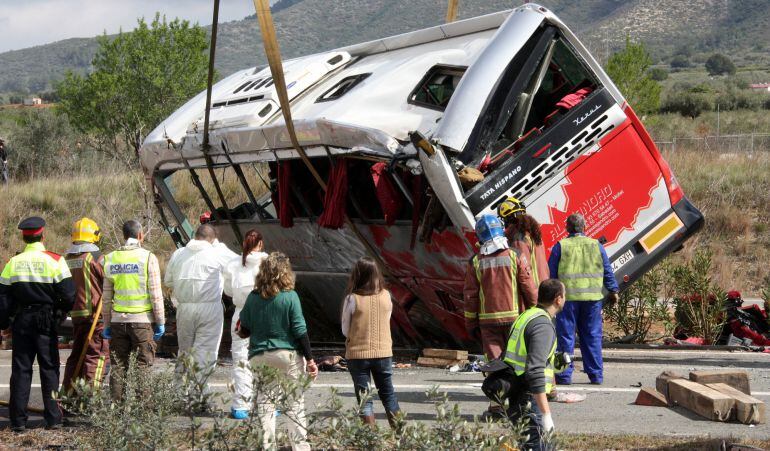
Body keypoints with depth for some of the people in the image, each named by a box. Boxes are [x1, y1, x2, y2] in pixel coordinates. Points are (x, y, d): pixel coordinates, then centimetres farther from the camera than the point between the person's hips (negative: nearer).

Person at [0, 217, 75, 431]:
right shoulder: (54, 261, -7)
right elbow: (68, 295, -9)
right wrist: (61, 311, 10)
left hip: (22, 321, 2)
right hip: (47, 322, -2)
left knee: (20, 369, 6)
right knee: (49, 369, 5)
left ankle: (18, 420, 5)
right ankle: (53, 418, 4)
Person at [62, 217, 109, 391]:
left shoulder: (67, 259, 10)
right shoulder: (95, 256, -10)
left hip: (75, 313, 7)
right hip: (95, 313, -7)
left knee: (76, 355, 17)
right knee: (96, 356, -5)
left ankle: (68, 393, 19)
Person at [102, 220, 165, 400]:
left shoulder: (111, 259, 7)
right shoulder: (148, 257, -5)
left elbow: (106, 297, 9)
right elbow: (155, 294, -7)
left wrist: (107, 324, 16)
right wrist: (160, 322, -1)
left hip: (118, 319, 4)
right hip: (142, 319, -3)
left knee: (118, 365, 9)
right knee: (143, 365, 0)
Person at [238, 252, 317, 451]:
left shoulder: (253, 298, -1)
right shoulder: (290, 297, -8)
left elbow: (244, 331, 4)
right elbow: (300, 331, -8)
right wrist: (310, 359, -1)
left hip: (260, 357, 2)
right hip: (289, 354, -2)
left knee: (265, 405, 7)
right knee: (295, 404, 6)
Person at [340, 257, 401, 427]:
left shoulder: (352, 299, -12)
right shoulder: (386, 296, -3)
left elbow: (345, 330, -4)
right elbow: (386, 322, 7)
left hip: (358, 353, -3)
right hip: (383, 352, 3)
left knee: (364, 399, 6)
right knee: (388, 394, 17)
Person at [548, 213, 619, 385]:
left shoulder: (560, 246, 0)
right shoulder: (596, 245, 6)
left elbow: (551, 273, 2)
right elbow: (608, 271, 11)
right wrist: (613, 290, 21)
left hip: (567, 297, -2)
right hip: (592, 298, 2)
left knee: (566, 336, 3)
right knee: (592, 336, 10)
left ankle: (565, 375, 3)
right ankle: (596, 374, 12)